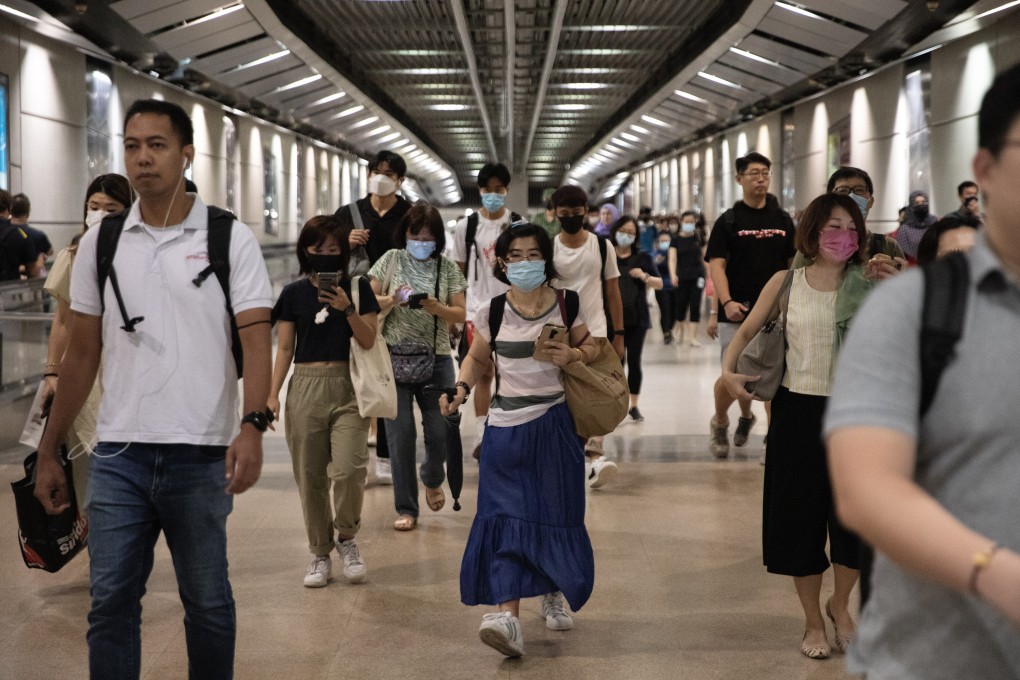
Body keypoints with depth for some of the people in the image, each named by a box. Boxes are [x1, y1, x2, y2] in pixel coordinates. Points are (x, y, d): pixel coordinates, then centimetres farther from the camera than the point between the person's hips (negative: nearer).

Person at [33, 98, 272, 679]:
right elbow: (83, 354, 12)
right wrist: (49, 451, 11)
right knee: (111, 603, 3)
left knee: (208, 603, 10)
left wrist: (252, 426, -24)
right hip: (118, 455, 2)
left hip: (201, 455, -2)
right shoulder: (100, 243, 8)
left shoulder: (231, 238, -1)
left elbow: (256, 340, -8)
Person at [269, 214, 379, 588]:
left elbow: (369, 341, 0)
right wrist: (273, 394, 1)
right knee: (310, 477, 2)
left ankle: (347, 536, 10)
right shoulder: (293, 293, 6)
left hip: (347, 388, -1)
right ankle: (320, 553, 16)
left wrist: (348, 309, -15)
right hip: (305, 387, 1)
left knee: (348, 469, -16)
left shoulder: (358, 288, 4)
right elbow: (284, 348, 8)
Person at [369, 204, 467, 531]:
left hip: (436, 360, 1)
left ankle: (432, 479, 35)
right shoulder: (391, 260, 4)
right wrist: (392, 300, -17)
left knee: (440, 431, 1)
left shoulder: (447, 268, 4)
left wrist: (437, 308, -18)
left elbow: (460, 314, 2)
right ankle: (406, 508, 8)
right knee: (400, 433, -2)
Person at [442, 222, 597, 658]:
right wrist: (461, 389, -5)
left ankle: (554, 594, 34)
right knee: (504, 518, -10)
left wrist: (571, 356, -11)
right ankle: (508, 617, -17)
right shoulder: (492, 312, 0)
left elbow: (590, 350, 12)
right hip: (505, 427, 0)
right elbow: (477, 358, 14)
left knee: (555, 514, 7)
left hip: (553, 424, 0)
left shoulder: (566, 306, -1)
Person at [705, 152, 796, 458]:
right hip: (737, 313, -3)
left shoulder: (782, 220, 10)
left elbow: (794, 263, 14)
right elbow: (716, 264, -6)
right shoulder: (728, 221, 0)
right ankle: (719, 422, 19)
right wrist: (727, 302, -20)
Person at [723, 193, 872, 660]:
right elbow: (747, 330, 9)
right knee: (800, 515, 8)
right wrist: (728, 369, -4)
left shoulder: (869, 287, -3)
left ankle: (840, 606, 34)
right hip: (798, 411, 0)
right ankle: (813, 622, 27)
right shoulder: (786, 283, 0)